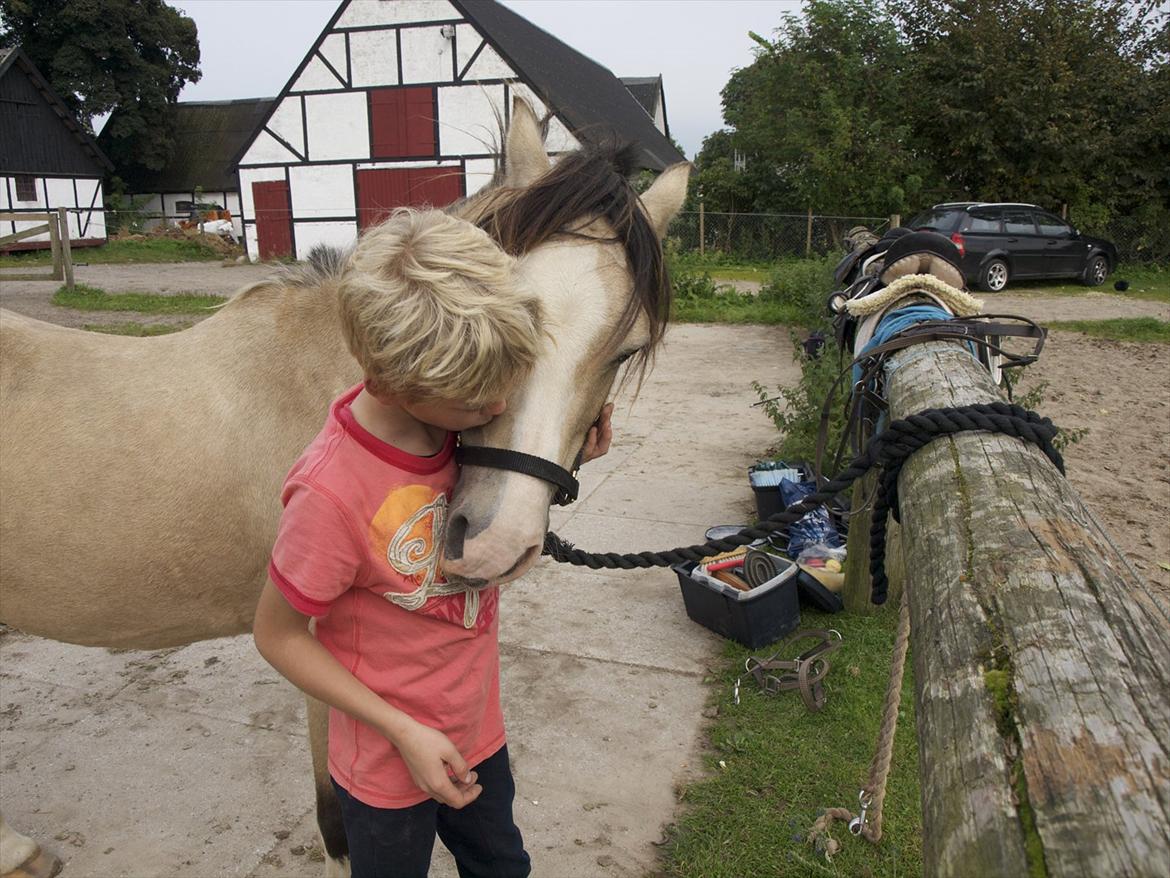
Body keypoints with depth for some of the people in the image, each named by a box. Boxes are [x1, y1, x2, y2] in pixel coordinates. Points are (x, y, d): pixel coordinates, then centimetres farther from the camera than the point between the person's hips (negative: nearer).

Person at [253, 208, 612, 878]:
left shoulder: (461, 414, -15)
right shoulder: (332, 493, -33)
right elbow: (278, 635, -18)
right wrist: (404, 731, -20)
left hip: (479, 732, 6)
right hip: (390, 769, -5)